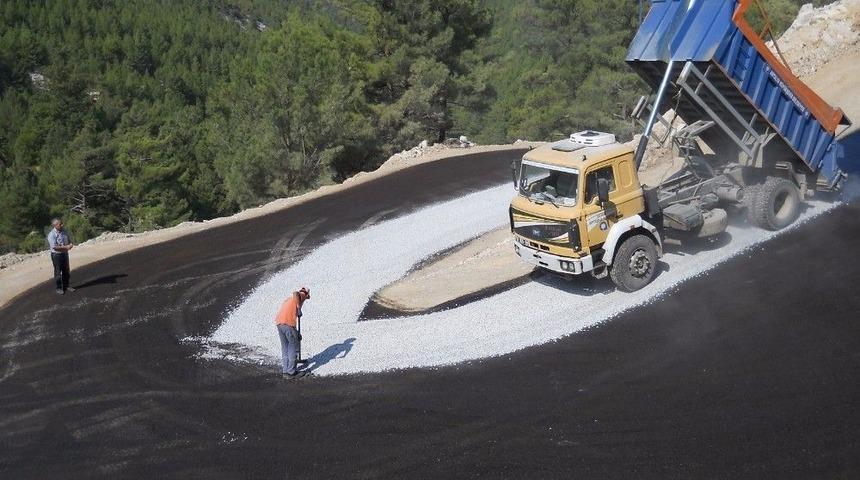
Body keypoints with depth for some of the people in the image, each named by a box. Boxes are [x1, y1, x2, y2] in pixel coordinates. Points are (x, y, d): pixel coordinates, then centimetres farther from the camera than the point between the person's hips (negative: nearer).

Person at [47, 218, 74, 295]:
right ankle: (59, 288, 14)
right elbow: (54, 247, -23)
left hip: (65, 253, 7)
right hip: (56, 255, -7)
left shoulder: (64, 232, 3)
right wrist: (66, 247, -25)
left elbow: (69, 241, 15)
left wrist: (70, 244, -9)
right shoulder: (52, 234, -18)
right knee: (58, 272, 3)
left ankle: (66, 286, 29)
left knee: (66, 271, 15)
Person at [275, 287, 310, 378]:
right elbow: (295, 293, -19)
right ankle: (291, 372, 10)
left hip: (279, 322, 7)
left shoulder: (289, 299, 31)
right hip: (288, 323, -7)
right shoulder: (301, 295, 8)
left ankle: (286, 370, 25)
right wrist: (299, 309, -16)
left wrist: (296, 334, 37)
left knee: (285, 347, 19)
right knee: (293, 347, 5)